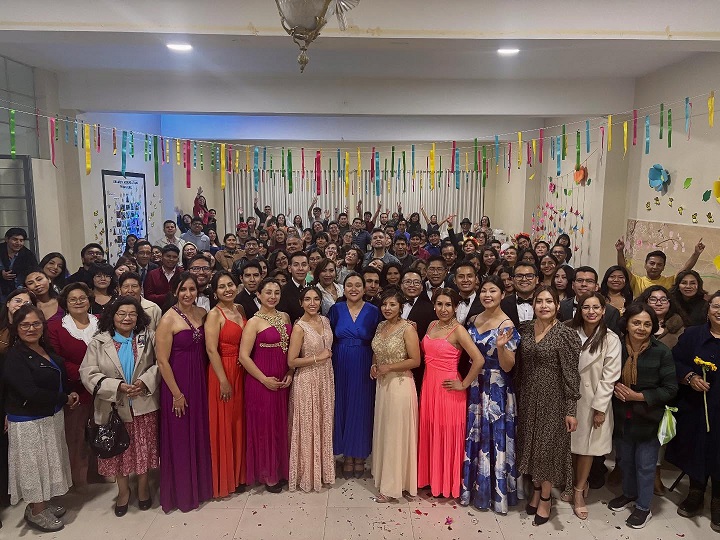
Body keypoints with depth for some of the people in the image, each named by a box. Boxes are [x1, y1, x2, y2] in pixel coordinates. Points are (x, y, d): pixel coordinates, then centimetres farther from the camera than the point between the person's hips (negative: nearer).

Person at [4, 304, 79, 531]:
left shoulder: (47, 351, 3)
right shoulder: (14, 357, -19)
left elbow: (60, 379, 16)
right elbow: (30, 392, -26)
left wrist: (71, 393, -2)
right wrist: (64, 399, -16)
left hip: (52, 417, 7)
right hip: (28, 422, -7)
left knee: (48, 462, 20)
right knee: (34, 464, 9)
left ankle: (44, 503, 38)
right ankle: (36, 512, 27)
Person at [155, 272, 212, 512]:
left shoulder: (202, 313, 3)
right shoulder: (168, 320, -15)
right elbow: (162, 361, -15)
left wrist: (201, 382, 2)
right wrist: (177, 394, -13)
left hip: (199, 381, 6)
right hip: (177, 383, -6)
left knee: (199, 435, 16)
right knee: (180, 438, 7)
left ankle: (199, 485, 34)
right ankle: (181, 493, 24)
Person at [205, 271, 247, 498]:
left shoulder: (240, 309, 8)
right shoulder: (214, 314, -11)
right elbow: (211, 349, -16)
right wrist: (224, 381, -18)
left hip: (242, 372, 6)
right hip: (222, 372, -6)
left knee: (239, 422, 15)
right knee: (223, 425, 4)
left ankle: (238, 473, 31)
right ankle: (224, 479, 19)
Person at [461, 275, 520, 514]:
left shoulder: (507, 325, -13)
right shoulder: (474, 320, 6)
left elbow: (508, 367, -16)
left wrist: (501, 346, -31)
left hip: (496, 391, -6)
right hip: (474, 388, 6)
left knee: (494, 440, 4)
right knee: (474, 439, 14)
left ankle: (497, 492, 21)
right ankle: (474, 488, 30)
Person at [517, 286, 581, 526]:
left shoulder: (566, 334, -14)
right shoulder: (524, 329, 0)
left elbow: (571, 375, -14)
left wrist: (571, 410, -14)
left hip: (553, 398, -4)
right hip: (528, 397, 5)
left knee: (548, 445, 7)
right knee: (531, 444, 14)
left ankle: (545, 498, 25)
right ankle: (536, 490, 35)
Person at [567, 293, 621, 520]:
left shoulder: (610, 339, -10)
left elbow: (609, 376, -10)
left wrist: (599, 408, -11)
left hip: (593, 400, -2)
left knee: (586, 446, 9)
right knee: (569, 444, 11)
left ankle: (578, 491, 25)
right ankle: (579, 482, 35)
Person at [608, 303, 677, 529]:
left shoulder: (662, 353, -16)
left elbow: (670, 389, -12)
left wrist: (639, 396, -19)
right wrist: (616, 388, -13)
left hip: (648, 419, -3)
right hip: (622, 417, 4)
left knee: (645, 464, 11)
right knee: (625, 459, 21)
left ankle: (643, 506, 30)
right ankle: (629, 493, 44)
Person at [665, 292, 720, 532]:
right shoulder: (692, 335, 2)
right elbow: (675, 362, 2)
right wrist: (690, 377, -14)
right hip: (694, 407, 1)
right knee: (695, 449, 12)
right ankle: (695, 494, 32)